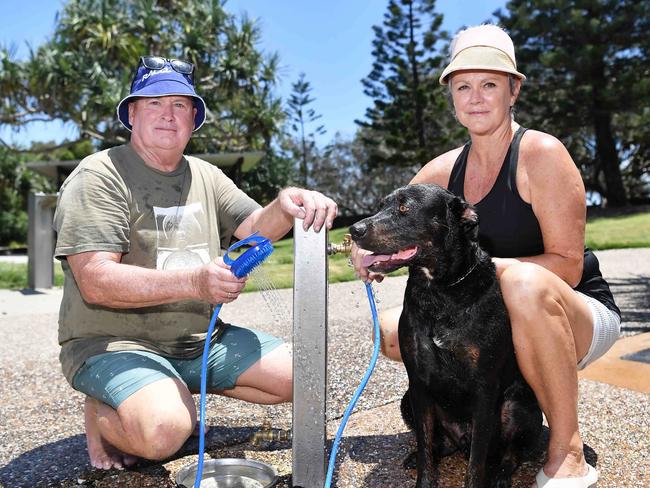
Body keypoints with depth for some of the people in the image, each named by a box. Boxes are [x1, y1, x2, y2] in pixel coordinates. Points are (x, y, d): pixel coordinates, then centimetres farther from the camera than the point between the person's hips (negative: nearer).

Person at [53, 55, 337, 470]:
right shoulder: (99, 177, -11)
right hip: (115, 343, -6)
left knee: (296, 376, 0)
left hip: (201, 340, 7)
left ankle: (183, 389, 14)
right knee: (164, 431, -33)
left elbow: (254, 229, -3)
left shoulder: (206, 176, 10)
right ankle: (101, 413, 2)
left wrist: (285, 208, -27)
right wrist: (194, 281, -34)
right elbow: (95, 281, -22)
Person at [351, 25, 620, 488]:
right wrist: (367, 247, -16)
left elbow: (567, 266, -20)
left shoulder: (541, 154, -17)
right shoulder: (445, 169, 1)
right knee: (390, 330, -6)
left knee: (523, 281, -39)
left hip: (581, 316, -5)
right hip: (495, 318, 6)